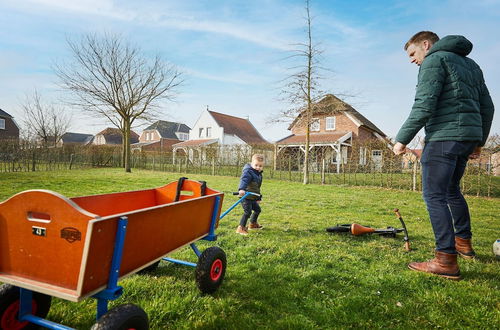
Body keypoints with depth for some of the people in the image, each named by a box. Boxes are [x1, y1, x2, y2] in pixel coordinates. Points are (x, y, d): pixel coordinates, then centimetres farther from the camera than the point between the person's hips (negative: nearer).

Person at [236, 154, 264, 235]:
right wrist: (241, 189, -55)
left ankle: (253, 223, 42)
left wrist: (258, 198, 29)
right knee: (248, 212, -16)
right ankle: (241, 228, -6)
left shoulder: (259, 174, 13)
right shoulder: (248, 172, -17)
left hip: (252, 198, 9)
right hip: (245, 196, -9)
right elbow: (243, 180, -37)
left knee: (257, 209, 21)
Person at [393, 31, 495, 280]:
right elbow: (487, 107, 22)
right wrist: (479, 142, 26)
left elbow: (424, 106, -15)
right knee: (452, 190, 22)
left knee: (434, 195, -8)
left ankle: (446, 261, -9)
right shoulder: (471, 64, 24)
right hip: (469, 137, 9)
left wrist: (402, 138, -12)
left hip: (444, 136, -9)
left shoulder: (434, 60, -2)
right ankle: (464, 242, 32)